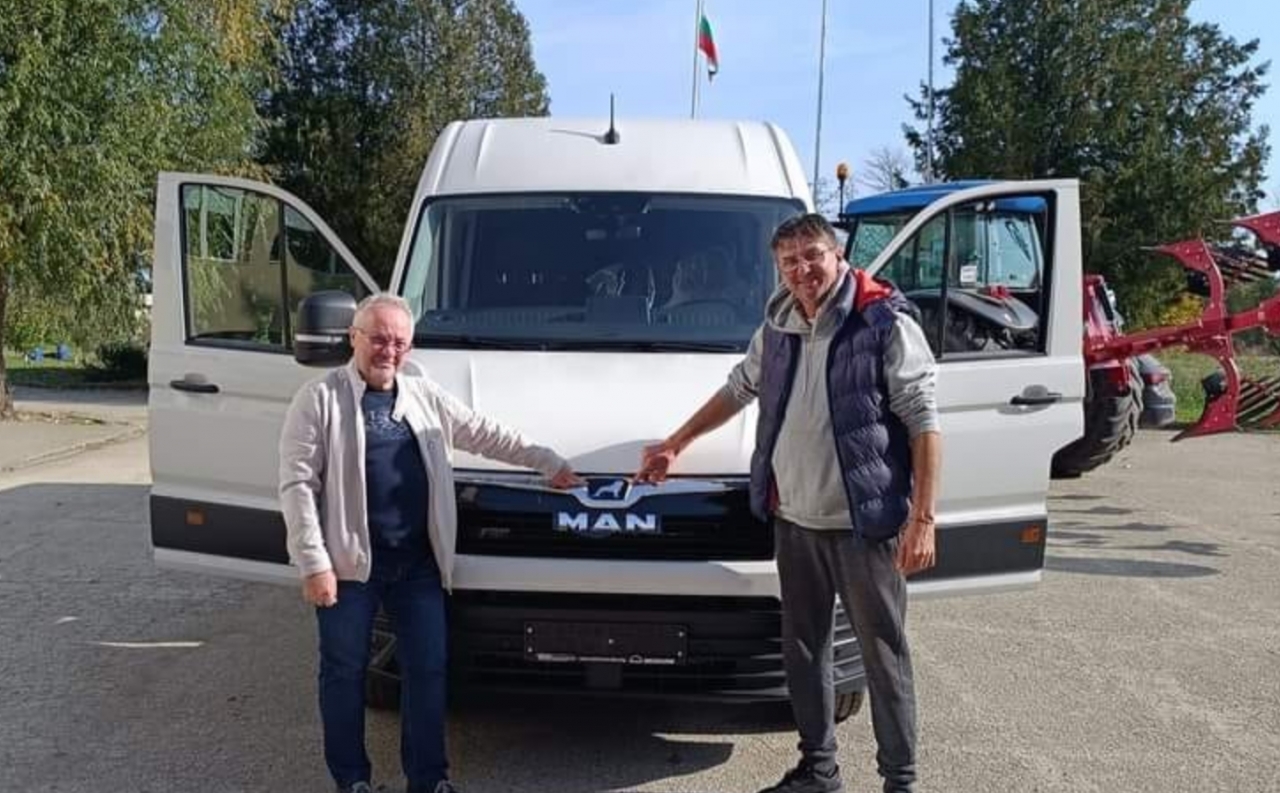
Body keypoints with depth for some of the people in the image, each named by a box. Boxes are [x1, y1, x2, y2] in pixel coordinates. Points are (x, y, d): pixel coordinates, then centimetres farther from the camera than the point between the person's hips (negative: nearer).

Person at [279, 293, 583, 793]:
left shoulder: (426, 396, 11)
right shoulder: (320, 399, -4)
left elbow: (486, 434, 19)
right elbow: (297, 484, -8)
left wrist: (548, 463, 17)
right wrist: (313, 563, -15)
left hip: (419, 563, 4)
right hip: (349, 562, -4)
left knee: (427, 669, 8)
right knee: (345, 671, 8)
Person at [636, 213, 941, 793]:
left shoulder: (886, 323, -10)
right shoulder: (777, 328, 9)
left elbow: (922, 422, -13)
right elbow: (737, 390, 24)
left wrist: (922, 517, -19)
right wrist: (675, 444, 26)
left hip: (865, 522, -6)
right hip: (793, 519, 6)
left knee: (883, 655, 4)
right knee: (803, 650, 15)